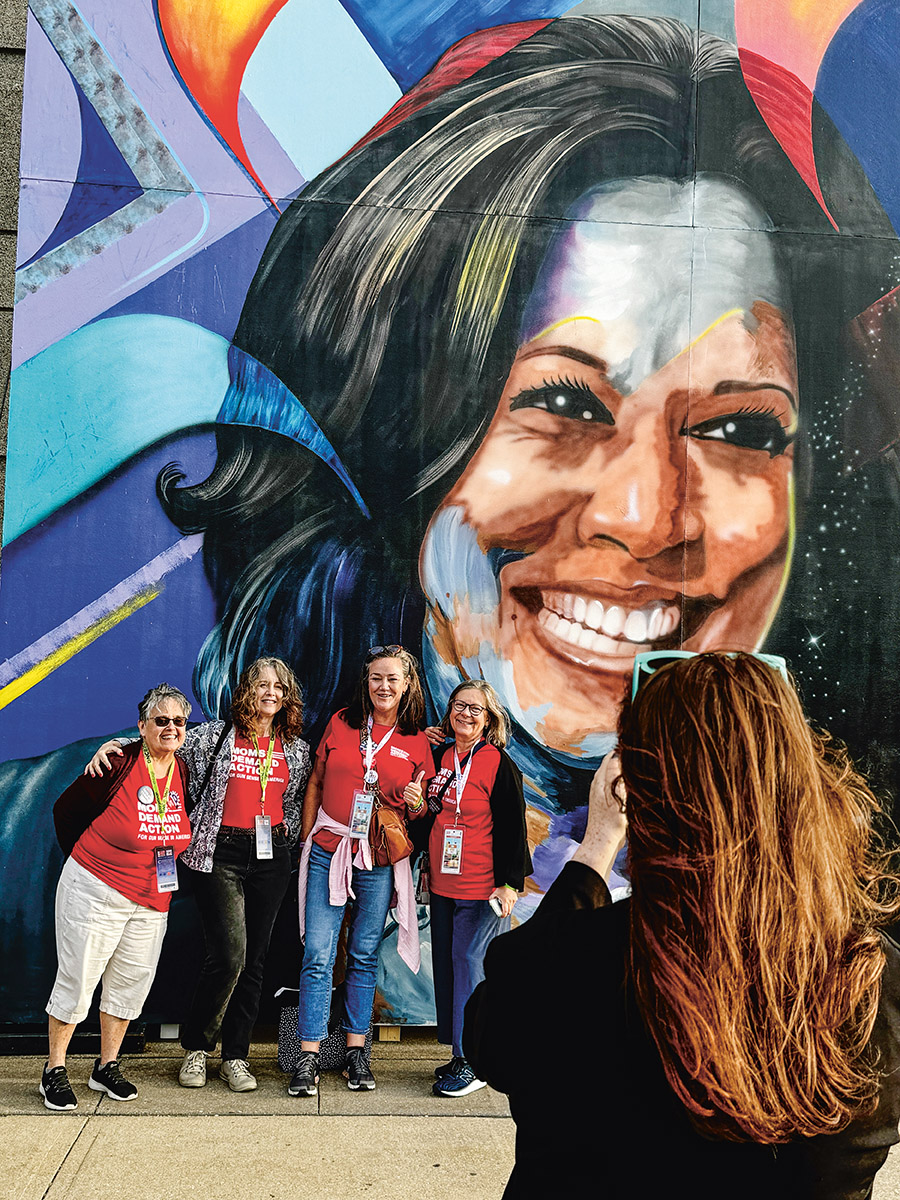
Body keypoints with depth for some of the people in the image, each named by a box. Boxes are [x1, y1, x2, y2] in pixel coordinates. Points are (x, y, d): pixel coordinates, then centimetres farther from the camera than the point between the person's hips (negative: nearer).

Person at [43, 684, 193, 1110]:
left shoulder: (184, 773, 1)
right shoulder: (117, 764, -14)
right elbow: (65, 810, -3)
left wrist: (160, 866, 11)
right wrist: (87, 861, 4)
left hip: (153, 901, 5)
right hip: (95, 892, -5)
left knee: (131, 981, 10)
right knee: (77, 980, 2)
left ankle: (107, 1067, 28)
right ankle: (54, 1069, 20)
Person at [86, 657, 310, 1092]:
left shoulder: (297, 749, 11)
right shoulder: (215, 735, 3)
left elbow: (298, 801, 23)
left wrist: (286, 834, 8)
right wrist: (113, 744, -8)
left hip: (270, 857, 3)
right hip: (219, 853, -3)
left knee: (254, 959, 6)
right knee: (228, 955, -11)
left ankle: (236, 1056, 19)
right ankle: (196, 1048, 11)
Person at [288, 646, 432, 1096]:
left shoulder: (417, 742, 3)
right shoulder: (341, 722, 3)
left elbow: (419, 810, 11)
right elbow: (315, 784, 10)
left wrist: (415, 805, -12)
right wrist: (306, 840, 7)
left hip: (380, 860, 0)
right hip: (327, 851, 0)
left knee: (364, 955, 9)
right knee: (317, 954, -3)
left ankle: (357, 1052, 21)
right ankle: (308, 1057, 5)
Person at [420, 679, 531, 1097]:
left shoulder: (499, 764, -9)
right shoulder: (439, 756, 9)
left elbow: (512, 827, -10)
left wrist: (509, 883, -13)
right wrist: (427, 868, 21)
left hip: (481, 888, -7)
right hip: (443, 886, 7)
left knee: (469, 965, -5)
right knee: (446, 964, 11)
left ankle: (472, 1062, 6)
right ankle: (460, 1053, 23)